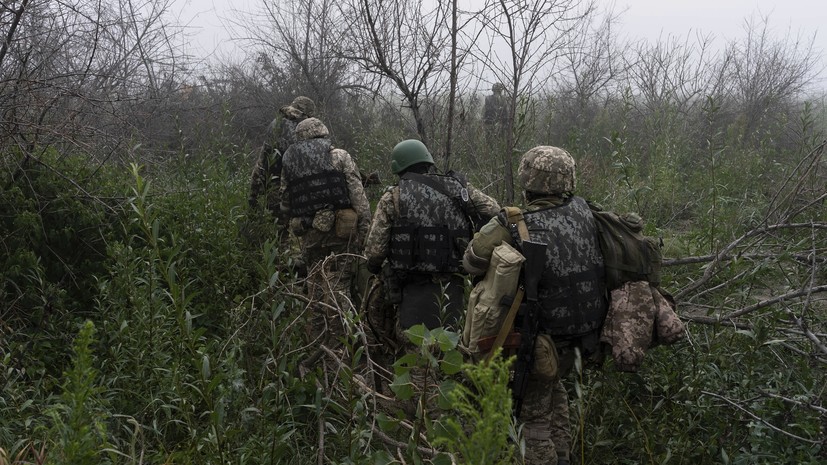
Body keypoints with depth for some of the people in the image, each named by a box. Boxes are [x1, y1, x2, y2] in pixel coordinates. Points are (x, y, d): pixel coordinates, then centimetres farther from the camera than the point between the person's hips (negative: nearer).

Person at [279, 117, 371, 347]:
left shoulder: (289, 162, 11)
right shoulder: (339, 157, 2)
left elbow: (285, 205, 14)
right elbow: (358, 195, -7)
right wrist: (365, 228, -6)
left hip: (309, 234, 3)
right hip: (340, 230, -3)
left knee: (316, 287, 12)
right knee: (338, 286, 0)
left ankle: (319, 343, 16)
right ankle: (339, 342, -1)